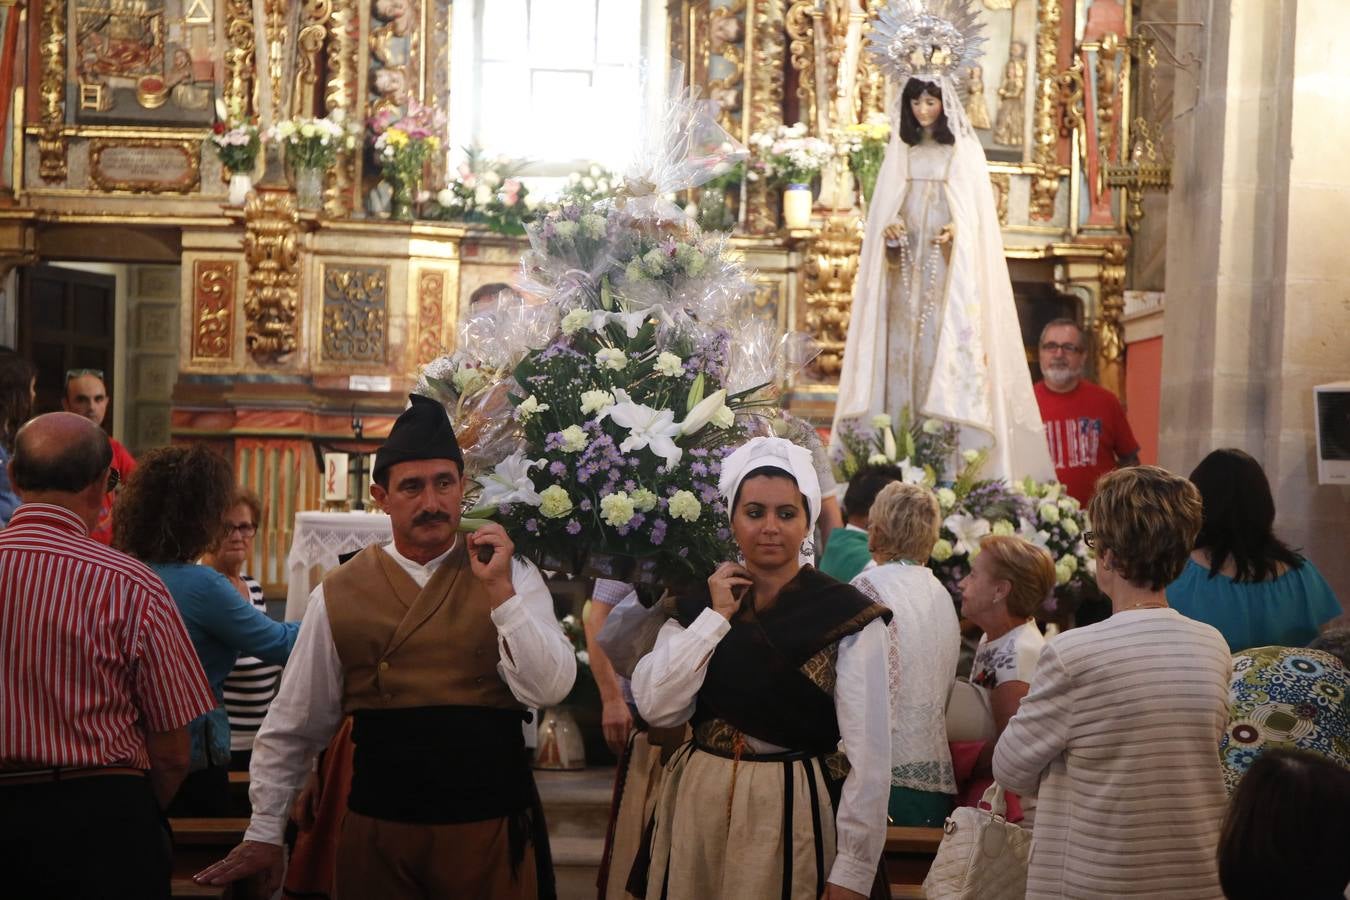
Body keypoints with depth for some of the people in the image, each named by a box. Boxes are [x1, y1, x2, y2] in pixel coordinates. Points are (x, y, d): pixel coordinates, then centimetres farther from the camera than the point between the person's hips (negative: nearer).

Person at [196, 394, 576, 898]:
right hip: (377, 831, 1)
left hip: (492, 825, 0)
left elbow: (548, 689, -11)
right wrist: (264, 834, 7)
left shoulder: (512, 577, 0)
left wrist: (499, 589, -17)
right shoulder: (338, 595, 1)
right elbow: (293, 725, 6)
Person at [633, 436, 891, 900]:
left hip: (794, 811, -4)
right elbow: (657, 707, -7)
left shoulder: (848, 616, -10)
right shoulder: (699, 603, 4)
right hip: (697, 804, 4)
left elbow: (868, 753, -13)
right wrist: (716, 617, -11)